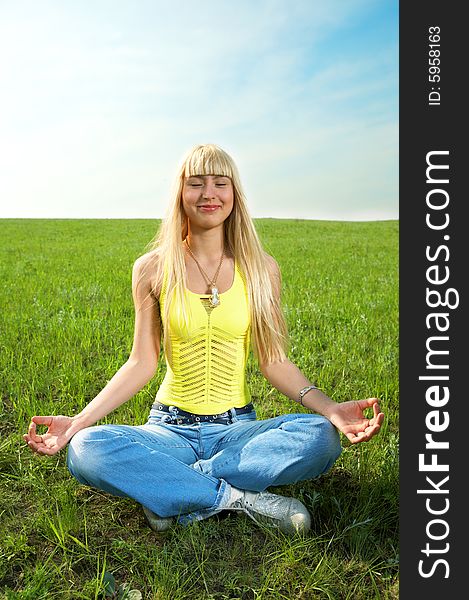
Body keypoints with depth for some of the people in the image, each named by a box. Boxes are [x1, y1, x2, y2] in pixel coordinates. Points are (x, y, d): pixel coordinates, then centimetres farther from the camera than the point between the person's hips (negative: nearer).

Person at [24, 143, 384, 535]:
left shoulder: (260, 268, -1)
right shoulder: (153, 269, -2)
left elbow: (274, 361, 1)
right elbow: (142, 363, 0)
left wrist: (330, 407, -15)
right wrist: (77, 421, -9)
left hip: (236, 427, 1)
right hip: (171, 427, 0)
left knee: (321, 437, -27)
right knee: (86, 450, -28)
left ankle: (169, 490, -18)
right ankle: (238, 497, -18)